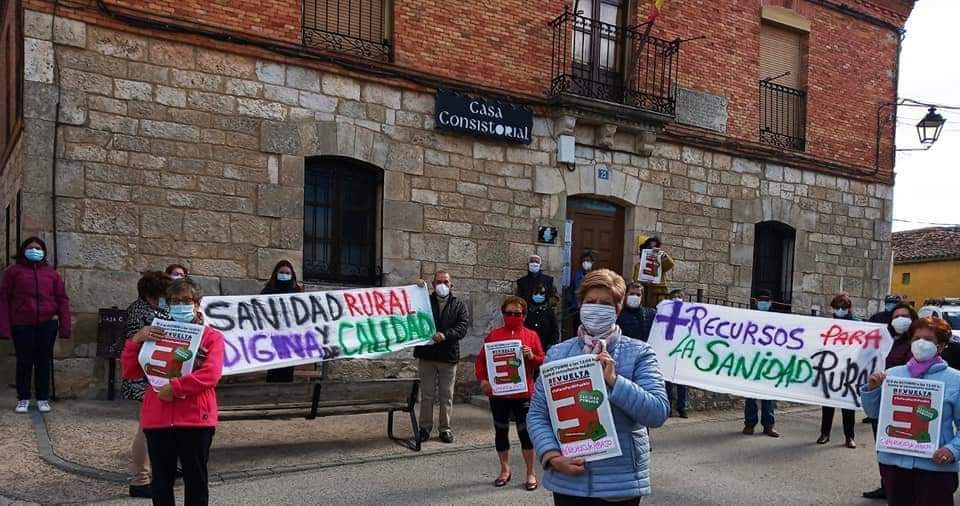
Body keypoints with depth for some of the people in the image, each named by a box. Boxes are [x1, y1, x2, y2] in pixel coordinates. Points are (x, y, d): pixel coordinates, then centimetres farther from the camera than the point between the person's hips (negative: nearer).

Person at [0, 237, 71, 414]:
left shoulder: (52, 273, 9)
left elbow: (62, 299, 7)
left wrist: (64, 328, -1)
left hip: (47, 324, 1)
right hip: (22, 325, -1)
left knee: (43, 361, 7)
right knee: (24, 362, 5)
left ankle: (43, 398, 16)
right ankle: (23, 398, 17)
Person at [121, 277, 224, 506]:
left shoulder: (212, 336, 2)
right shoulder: (156, 335, 14)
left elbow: (210, 374, -13)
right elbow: (130, 372, 10)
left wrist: (174, 387, -19)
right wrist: (135, 341, -4)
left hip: (195, 419, -3)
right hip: (157, 418, 4)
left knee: (196, 480, 6)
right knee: (161, 481, 12)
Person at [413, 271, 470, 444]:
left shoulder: (459, 305, 8)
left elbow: (463, 326, -5)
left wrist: (445, 335, -23)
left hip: (449, 356, 0)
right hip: (427, 354, 0)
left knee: (447, 395, 6)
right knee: (427, 394, 6)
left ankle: (445, 428, 16)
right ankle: (425, 427, 16)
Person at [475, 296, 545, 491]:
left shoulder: (531, 336, 2)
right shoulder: (493, 335, 4)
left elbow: (543, 362, 2)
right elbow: (481, 360, 5)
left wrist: (532, 356, -17)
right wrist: (482, 379, -10)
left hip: (523, 394, -2)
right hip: (498, 393, 2)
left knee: (525, 431, 0)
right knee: (501, 431, 11)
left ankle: (531, 473, 14)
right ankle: (505, 470, 27)